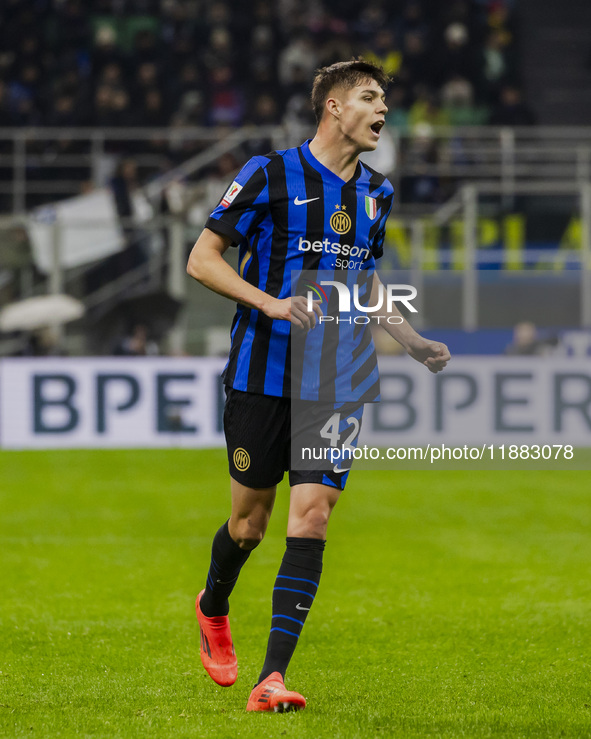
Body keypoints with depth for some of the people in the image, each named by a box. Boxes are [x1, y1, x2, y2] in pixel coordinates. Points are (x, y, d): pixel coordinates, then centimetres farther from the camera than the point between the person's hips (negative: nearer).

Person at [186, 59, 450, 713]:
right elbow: (201, 259, -5)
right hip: (262, 378, -4)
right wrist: (270, 302, -18)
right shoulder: (269, 175, -6)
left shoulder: (376, 193, 12)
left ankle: (272, 678, -12)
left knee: (312, 517, -10)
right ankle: (213, 609, 40)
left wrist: (412, 341, 17)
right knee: (251, 519, 6)